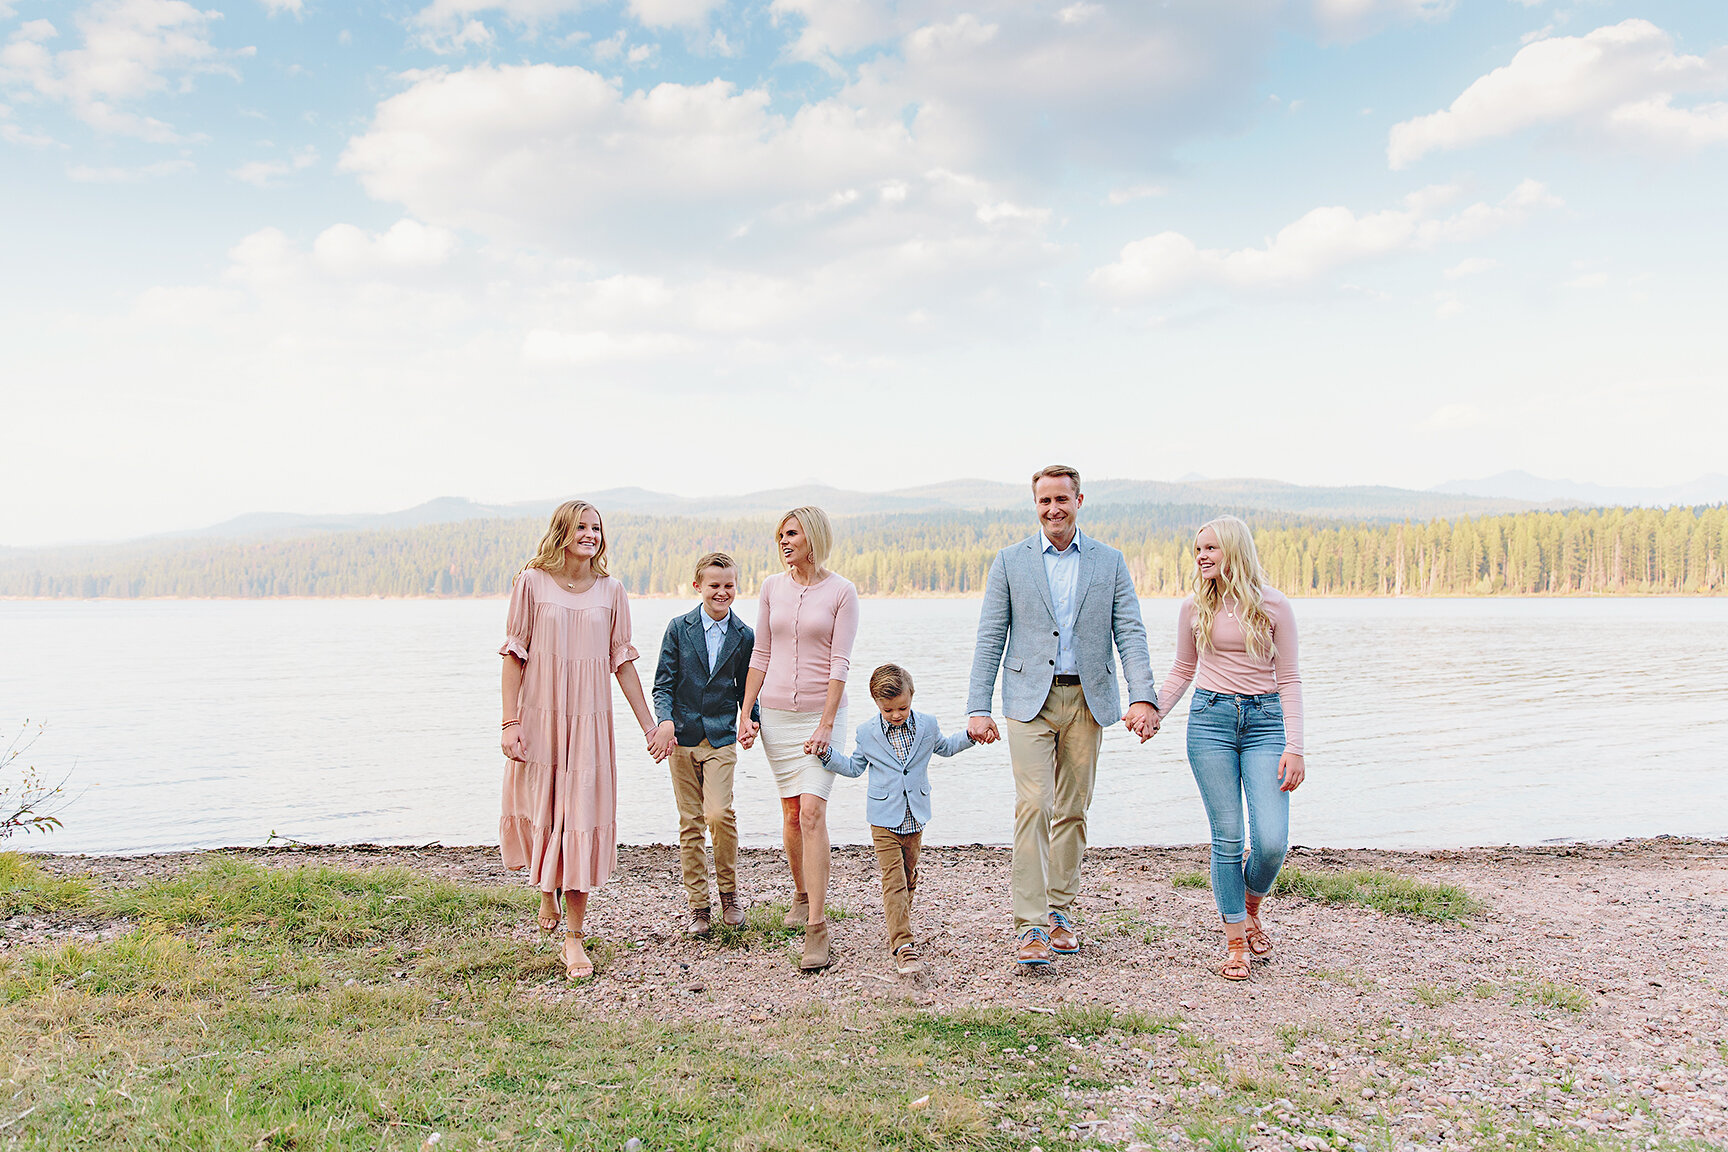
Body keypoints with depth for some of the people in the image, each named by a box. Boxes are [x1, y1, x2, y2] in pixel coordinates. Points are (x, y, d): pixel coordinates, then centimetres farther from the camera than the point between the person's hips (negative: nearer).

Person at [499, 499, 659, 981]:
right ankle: (547, 893, 41)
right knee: (539, 812, 9)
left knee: (583, 819, -1)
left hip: (589, 721, 1)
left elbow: (622, 662, 8)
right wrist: (510, 721, -8)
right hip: (539, 717, -1)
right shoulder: (532, 582, -1)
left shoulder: (610, 590, 5)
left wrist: (649, 724, 7)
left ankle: (573, 937, 7)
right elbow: (514, 655, -1)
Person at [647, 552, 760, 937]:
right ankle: (698, 906, 15)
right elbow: (663, 683, 1)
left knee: (719, 813, -16)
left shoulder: (744, 636, 3)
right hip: (683, 736, 1)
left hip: (721, 736, -1)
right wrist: (666, 721, -15)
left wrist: (753, 721, -7)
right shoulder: (679, 627, 2)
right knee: (690, 823, 4)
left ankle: (729, 891, 7)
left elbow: (745, 689, 11)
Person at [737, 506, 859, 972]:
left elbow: (840, 663, -8)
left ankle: (817, 929, -13)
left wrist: (826, 724, -15)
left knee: (811, 811, -14)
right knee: (791, 812, 11)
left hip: (821, 711, -4)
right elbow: (761, 656, 11)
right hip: (776, 712, 4)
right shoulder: (771, 587, 7)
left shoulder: (841, 591, -5)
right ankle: (800, 893, 35)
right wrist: (746, 713, 7)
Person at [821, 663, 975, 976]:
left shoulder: (927, 725, 2)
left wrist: (970, 735, 8)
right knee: (894, 882, -12)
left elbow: (945, 747, 22)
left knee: (908, 879, 14)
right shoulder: (867, 733, -1)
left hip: (915, 819, 3)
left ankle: (897, 931, 33)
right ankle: (903, 946, -17)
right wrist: (827, 756, 0)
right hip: (884, 819, -3)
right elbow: (854, 767, 13)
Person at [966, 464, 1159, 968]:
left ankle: (1061, 911, 24)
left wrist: (1142, 697, -12)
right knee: (1033, 805, -12)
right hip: (1030, 699, -2)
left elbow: (1130, 633, 1)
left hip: (1087, 699, 2)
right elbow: (990, 639, 2)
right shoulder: (1010, 561, 3)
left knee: (1072, 810, 9)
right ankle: (1030, 925, -7)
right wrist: (978, 708, -5)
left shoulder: (1109, 561, 7)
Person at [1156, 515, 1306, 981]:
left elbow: (1289, 680, 1)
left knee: (1272, 841, -9)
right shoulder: (1195, 608, 6)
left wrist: (1294, 747, -6)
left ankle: (1251, 907, 23)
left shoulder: (1273, 605, 0)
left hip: (1265, 720, -1)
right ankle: (1235, 942, 13)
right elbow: (1182, 671, 17)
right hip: (1210, 719, 1)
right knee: (1227, 837, 0)